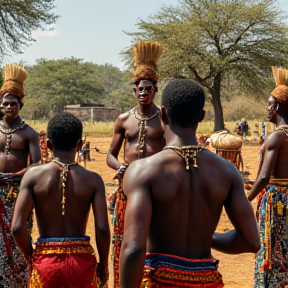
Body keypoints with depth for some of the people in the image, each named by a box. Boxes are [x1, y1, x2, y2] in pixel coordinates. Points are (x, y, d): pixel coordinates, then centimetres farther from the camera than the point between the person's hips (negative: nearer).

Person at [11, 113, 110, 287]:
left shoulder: (34, 176, -4)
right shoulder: (93, 180, -4)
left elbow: (17, 227, -11)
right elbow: (102, 229, -11)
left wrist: (30, 256, 6)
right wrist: (103, 266, 3)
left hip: (45, 260, 0)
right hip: (82, 260, 0)